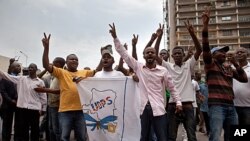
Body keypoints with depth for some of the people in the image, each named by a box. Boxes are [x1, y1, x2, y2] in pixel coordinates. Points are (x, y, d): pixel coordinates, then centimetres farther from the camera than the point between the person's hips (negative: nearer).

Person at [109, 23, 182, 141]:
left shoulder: (163, 71, 1)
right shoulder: (138, 67, 4)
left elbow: (172, 88, 10)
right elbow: (124, 54, 3)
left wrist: (178, 102, 2)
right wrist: (115, 37, -1)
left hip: (158, 109, -1)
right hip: (144, 108, 2)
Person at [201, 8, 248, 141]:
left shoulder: (229, 70, 23)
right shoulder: (210, 64, 5)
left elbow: (244, 79, 17)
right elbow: (205, 47, -9)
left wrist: (235, 63, 13)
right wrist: (205, 24, -17)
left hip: (231, 106, 7)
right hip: (216, 105, -7)